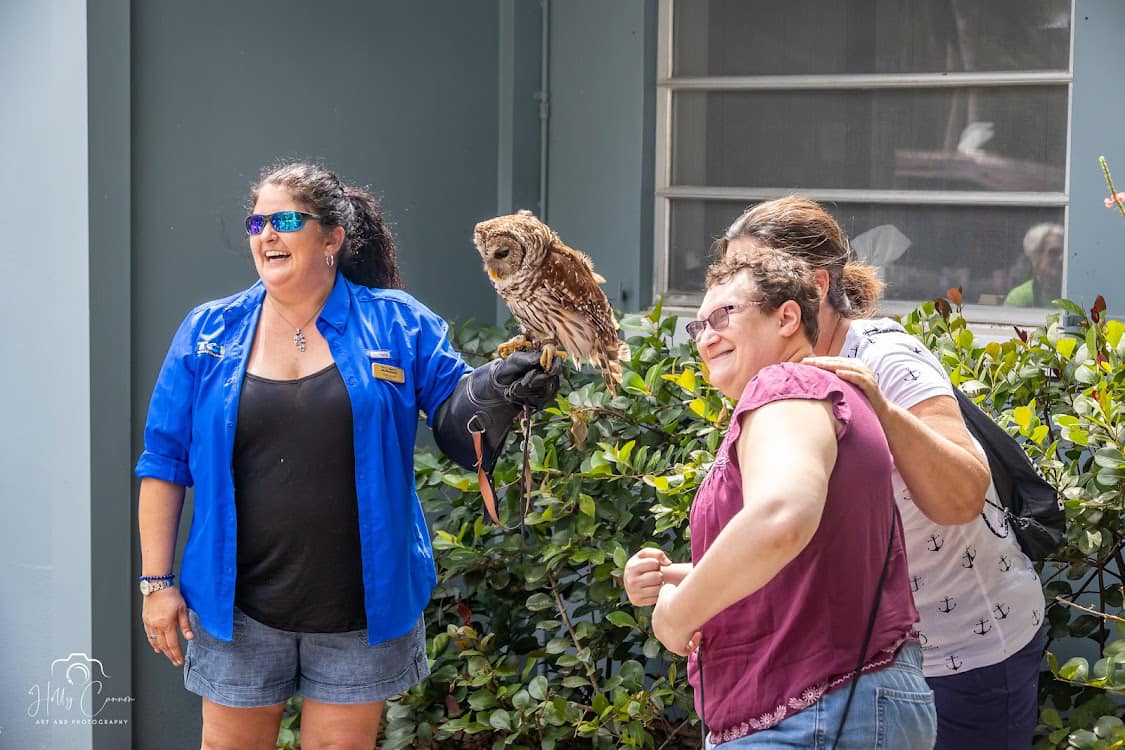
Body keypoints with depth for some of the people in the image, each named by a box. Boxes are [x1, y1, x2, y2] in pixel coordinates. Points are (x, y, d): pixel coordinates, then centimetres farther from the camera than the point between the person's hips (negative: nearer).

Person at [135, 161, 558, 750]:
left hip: (360, 607, -1)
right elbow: (164, 463, 3)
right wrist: (157, 581, -1)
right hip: (238, 605, 1)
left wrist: (502, 391, -25)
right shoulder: (209, 332, 1)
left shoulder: (396, 324, -2)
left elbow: (458, 420, -2)